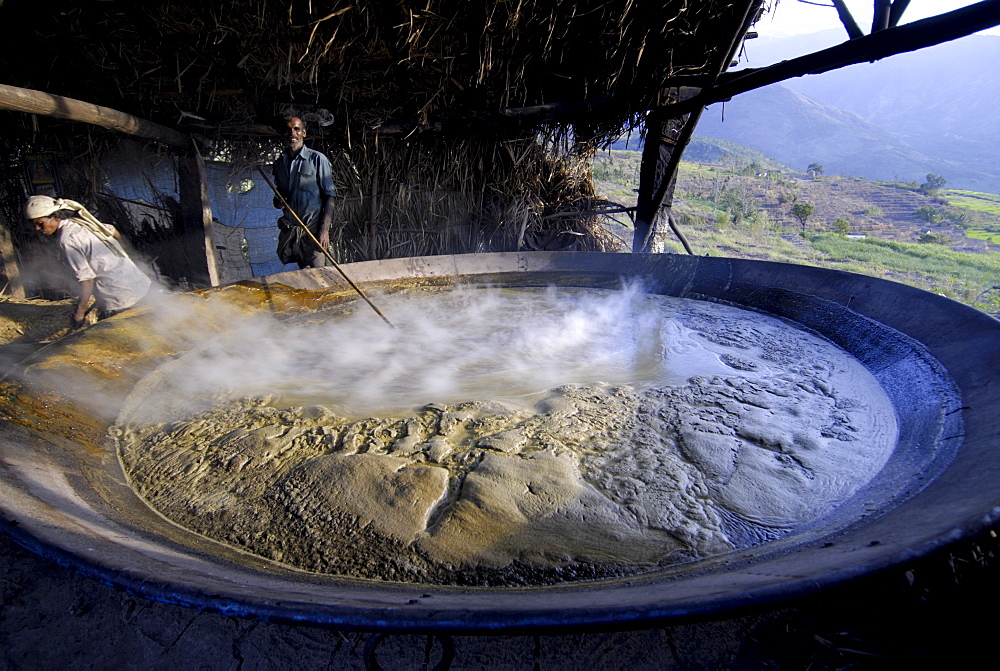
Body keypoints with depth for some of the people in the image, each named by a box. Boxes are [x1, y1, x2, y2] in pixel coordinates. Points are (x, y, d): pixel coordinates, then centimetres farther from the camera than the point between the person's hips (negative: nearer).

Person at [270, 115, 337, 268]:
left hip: (313, 228, -5)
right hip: (289, 230, 5)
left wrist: (324, 230, -14)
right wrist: (277, 201, 0)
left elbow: (329, 196, -6)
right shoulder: (279, 163, 14)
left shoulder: (317, 159, -2)